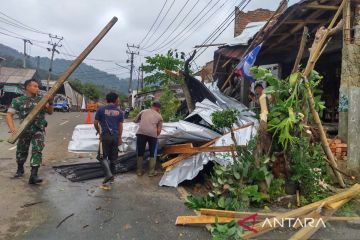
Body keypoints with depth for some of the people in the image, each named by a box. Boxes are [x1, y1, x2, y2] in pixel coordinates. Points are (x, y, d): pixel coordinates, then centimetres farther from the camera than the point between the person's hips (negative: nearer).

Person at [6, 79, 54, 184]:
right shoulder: (18, 101, 0)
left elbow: (50, 112, 2)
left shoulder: (41, 99, 5)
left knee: (37, 151, -12)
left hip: (38, 130, 0)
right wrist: (12, 128, -18)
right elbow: (9, 115, -3)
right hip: (24, 130, 0)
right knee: (21, 151, 15)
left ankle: (33, 175, -12)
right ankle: (20, 169, 42)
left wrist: (50, 102, -16)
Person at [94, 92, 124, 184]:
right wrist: (120, 138, 9)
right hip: (115, 136, 3)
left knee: (102, 156, 3)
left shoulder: (101, 109, -1)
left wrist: (99, 132, 21)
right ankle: (112, 175, 21)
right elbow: (120, 126, 4)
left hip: (105, 136, -3)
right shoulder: (119, 111, 5)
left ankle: (108, 174, -14)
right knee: (112, 157, 13)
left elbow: (95, 123, 2)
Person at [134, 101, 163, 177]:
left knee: (140, 153, 15)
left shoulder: (143, 111, 22)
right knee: (153, 154, 15)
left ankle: (139, 171, 22)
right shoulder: (159, 116, 18)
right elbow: (159, 130, 11)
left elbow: (135, 121, 29)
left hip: (141, 133, 1)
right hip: (152, 134, -1)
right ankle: (151, 172, 18)